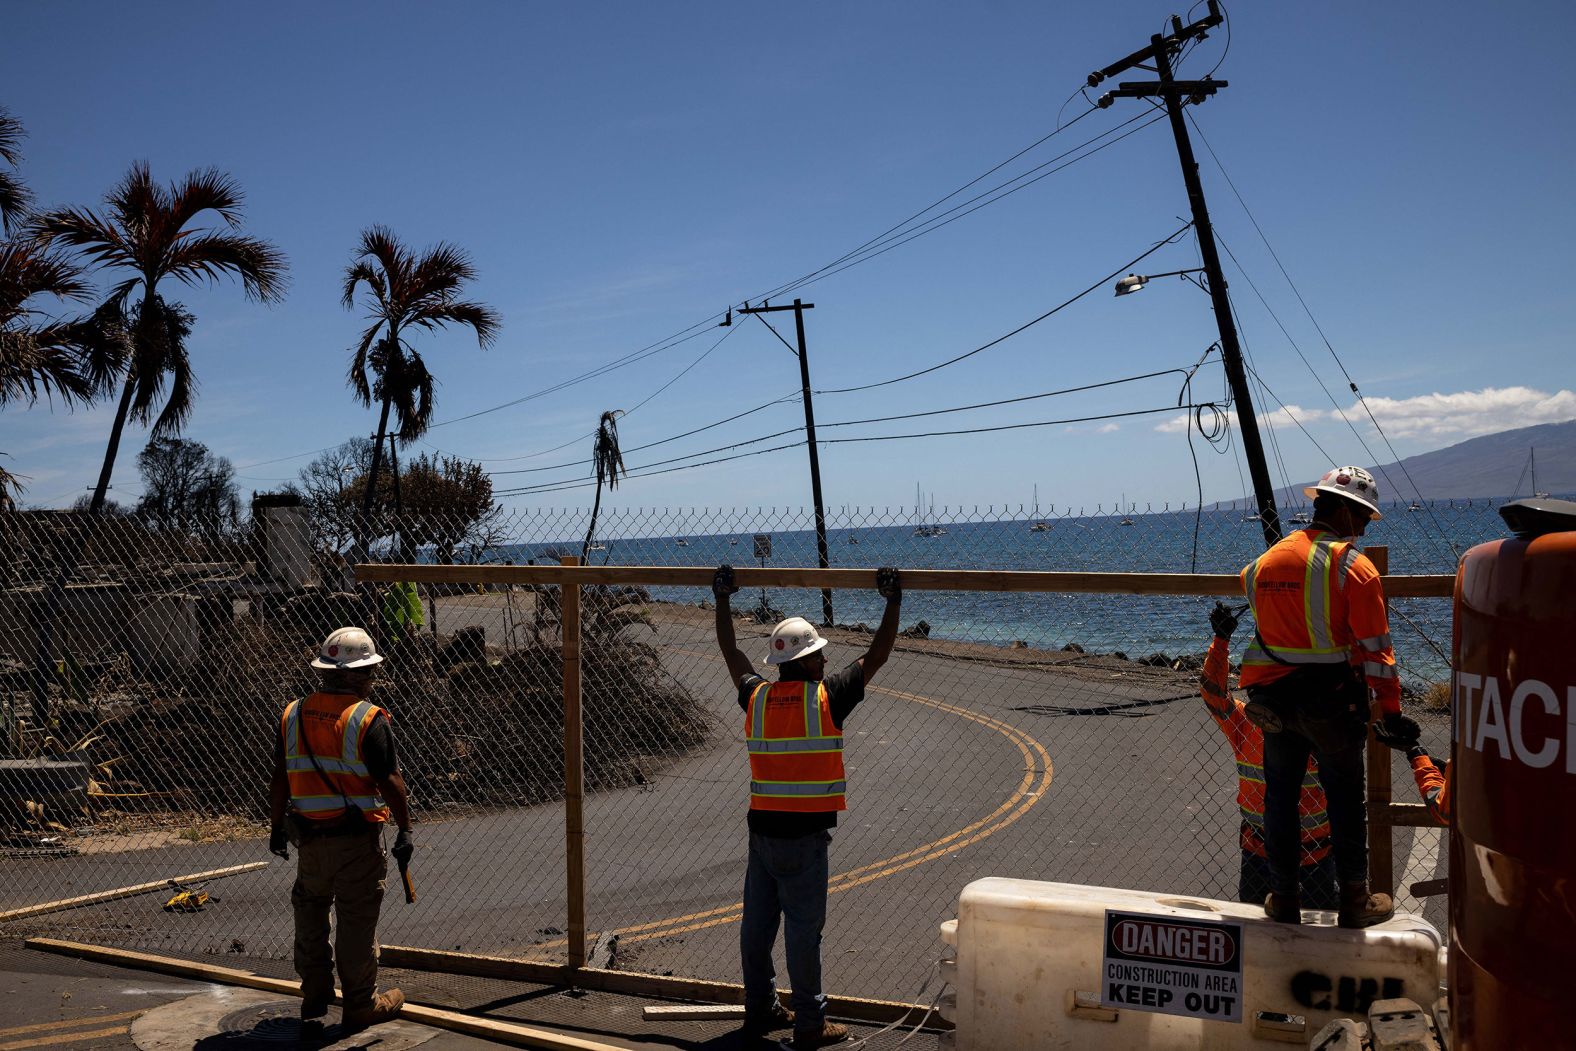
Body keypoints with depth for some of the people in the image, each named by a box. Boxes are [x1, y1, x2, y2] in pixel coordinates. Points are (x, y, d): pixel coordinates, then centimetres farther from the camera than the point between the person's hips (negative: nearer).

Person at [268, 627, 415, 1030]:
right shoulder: (369, 720, -13)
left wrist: (277, 827, 17)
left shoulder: (293, 715, 3)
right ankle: (362, 1004, 13)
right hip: (357, 838, -5)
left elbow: (279, 780, 8)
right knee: (357, 921, 4)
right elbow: (390, 781, -14)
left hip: (309, 837, 5)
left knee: (310, 913, 19)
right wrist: (405, 830, -6)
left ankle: (314, 996, 28)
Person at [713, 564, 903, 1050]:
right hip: (805, 835, -5)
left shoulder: (756, 697, 3)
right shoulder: (826, 697, -10)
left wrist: (722, 600, 30)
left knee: (758, 922, 13)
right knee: (803, 928, 0)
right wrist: (893, 603, 6)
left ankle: (760, 1010, 25)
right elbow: (876, 657, -2)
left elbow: (732, 654, 21)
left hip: (761, 828, 6)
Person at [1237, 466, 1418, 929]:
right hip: (1332, 699, -4)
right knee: (1346, 797, 10)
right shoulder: (1353, 566, -12)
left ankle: (1283, 898, 22)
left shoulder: (1265, 562, 3)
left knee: (1280, 795, 14)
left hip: (1273, 696, 4)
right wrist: (1390, 709, -8)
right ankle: (1354, 900, 18)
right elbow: (1374, 646, -13)